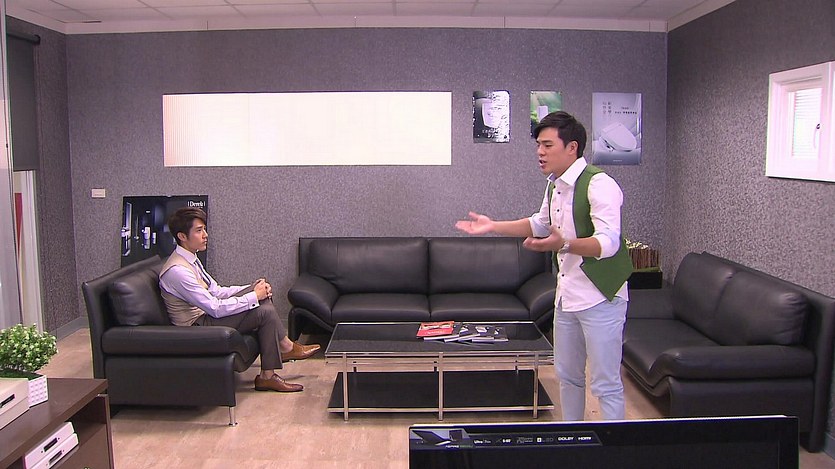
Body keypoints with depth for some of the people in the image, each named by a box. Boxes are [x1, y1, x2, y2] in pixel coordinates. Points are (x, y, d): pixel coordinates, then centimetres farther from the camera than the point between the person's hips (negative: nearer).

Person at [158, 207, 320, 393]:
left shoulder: (190, 258, 6)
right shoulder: (177, 271, -25)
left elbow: (216, 291, 11)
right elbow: (215, 309, -26)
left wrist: (252, 289, -2)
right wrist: (253, 296, -18)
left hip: (205, 314, 10)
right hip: (197, 325, -10)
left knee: (264, 297, 0)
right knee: (265, 312, -18)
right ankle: (287, 348, 8)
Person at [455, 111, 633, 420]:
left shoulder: (599, 185, -20)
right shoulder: (555, 184, 9)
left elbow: (608, 242, -31)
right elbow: (540, 223, 27)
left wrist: (563, 244, -48)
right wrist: (494, 226, 19)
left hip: (600, 297, -9)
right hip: (566, 295, 9)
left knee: (605, 384, -1)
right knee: (567, 375, 20)